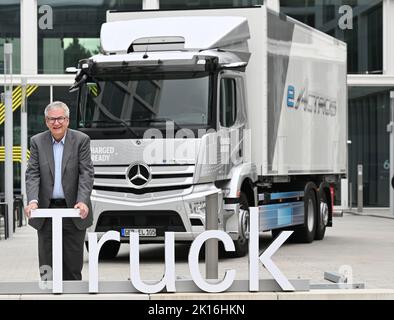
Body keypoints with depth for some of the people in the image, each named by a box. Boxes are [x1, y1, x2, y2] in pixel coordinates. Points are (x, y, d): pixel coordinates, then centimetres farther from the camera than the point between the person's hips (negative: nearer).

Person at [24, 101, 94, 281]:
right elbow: (32, 174, -3)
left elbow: (86, 173, -8)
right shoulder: (37, 142, 3)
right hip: (46, 211, 1)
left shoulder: (81, 140, -2)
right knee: (47, 263, 3)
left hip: (73, 211, -1)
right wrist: (32, 201, -19)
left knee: (73, 263, 4)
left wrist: (82, 202, -22)